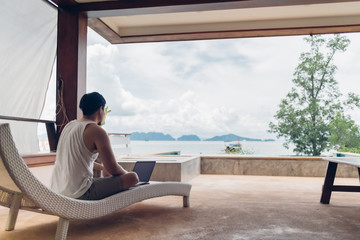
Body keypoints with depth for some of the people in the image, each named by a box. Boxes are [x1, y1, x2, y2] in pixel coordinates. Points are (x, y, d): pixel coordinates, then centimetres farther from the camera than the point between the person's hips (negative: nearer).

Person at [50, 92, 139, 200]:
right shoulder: (97, 131, -12)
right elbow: (113, 169, -12)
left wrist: (102, 167, 34)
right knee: (132, 178, -10)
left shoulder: (69, 126, 13)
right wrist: (126, 173, 10)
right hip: (79, 194, -9)